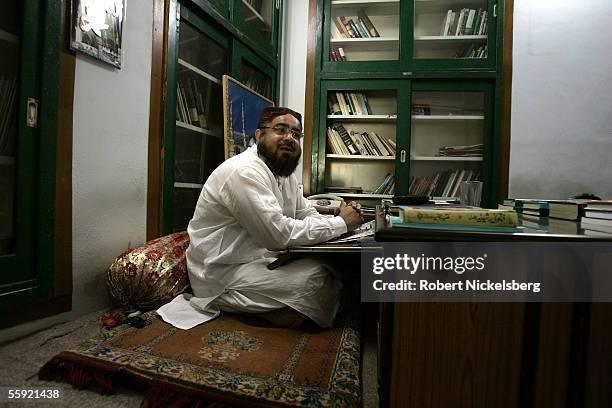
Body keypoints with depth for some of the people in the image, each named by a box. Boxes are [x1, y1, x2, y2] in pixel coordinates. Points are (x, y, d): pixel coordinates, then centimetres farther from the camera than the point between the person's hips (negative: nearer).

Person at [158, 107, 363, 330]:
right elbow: (280, 234, -29)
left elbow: (307, 213, 14)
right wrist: (340, 223, -19)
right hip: (222, 273, -9)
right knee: (317, 277, -21)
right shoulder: (245, 172, -22)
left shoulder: (284, 172, 9)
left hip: (261, 258, 9)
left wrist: (343, 218, -7)